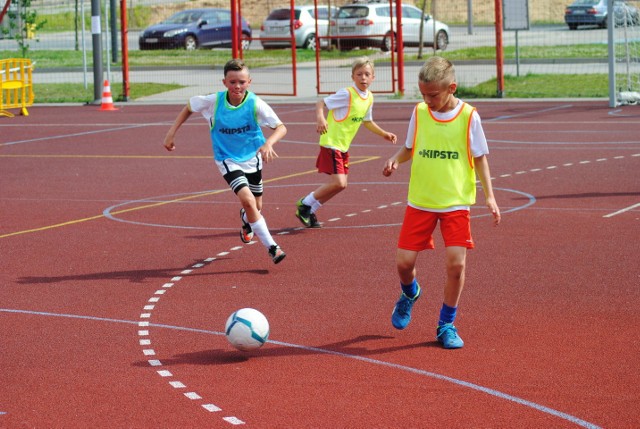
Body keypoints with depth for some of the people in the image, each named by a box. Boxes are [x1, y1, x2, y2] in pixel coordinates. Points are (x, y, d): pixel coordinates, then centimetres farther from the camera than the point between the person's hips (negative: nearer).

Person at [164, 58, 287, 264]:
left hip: (252, 157, 2)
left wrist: (269, 143, -45)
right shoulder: (213, 101, -19)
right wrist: (172, 133, -3)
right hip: (228, 160, -2)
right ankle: (271, 247, -15)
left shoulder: (255, 104, -21)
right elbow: (189, 107, 1)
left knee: (255, 207, 15)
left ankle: (246, 221, 55)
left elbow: (281, 127, -25)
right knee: (248, 200, -23)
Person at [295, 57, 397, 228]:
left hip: (344, 146, 9)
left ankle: (310, 212, 24)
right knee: (338, 183, -16)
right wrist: (320, 119, -38)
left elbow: (367, 122, 23)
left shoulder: (369, 98, 6)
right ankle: (305, 204, 3)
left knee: (340, 185, 10)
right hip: (331, 143, -9)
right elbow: (320, 103, -19)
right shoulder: (347, 94, -18)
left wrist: (384, 134, 18)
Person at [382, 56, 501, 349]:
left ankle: (446, 325, 8)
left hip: (456, 203, -2)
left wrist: (489, 195, -6)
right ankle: (409, 294, 36)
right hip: (420, 201, 2)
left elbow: (479, 158, 1)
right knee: (404, 261, -1)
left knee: (456, 263, -12)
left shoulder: (468, 117, -7)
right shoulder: (419, 113, 0)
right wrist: (395, 160, -8)